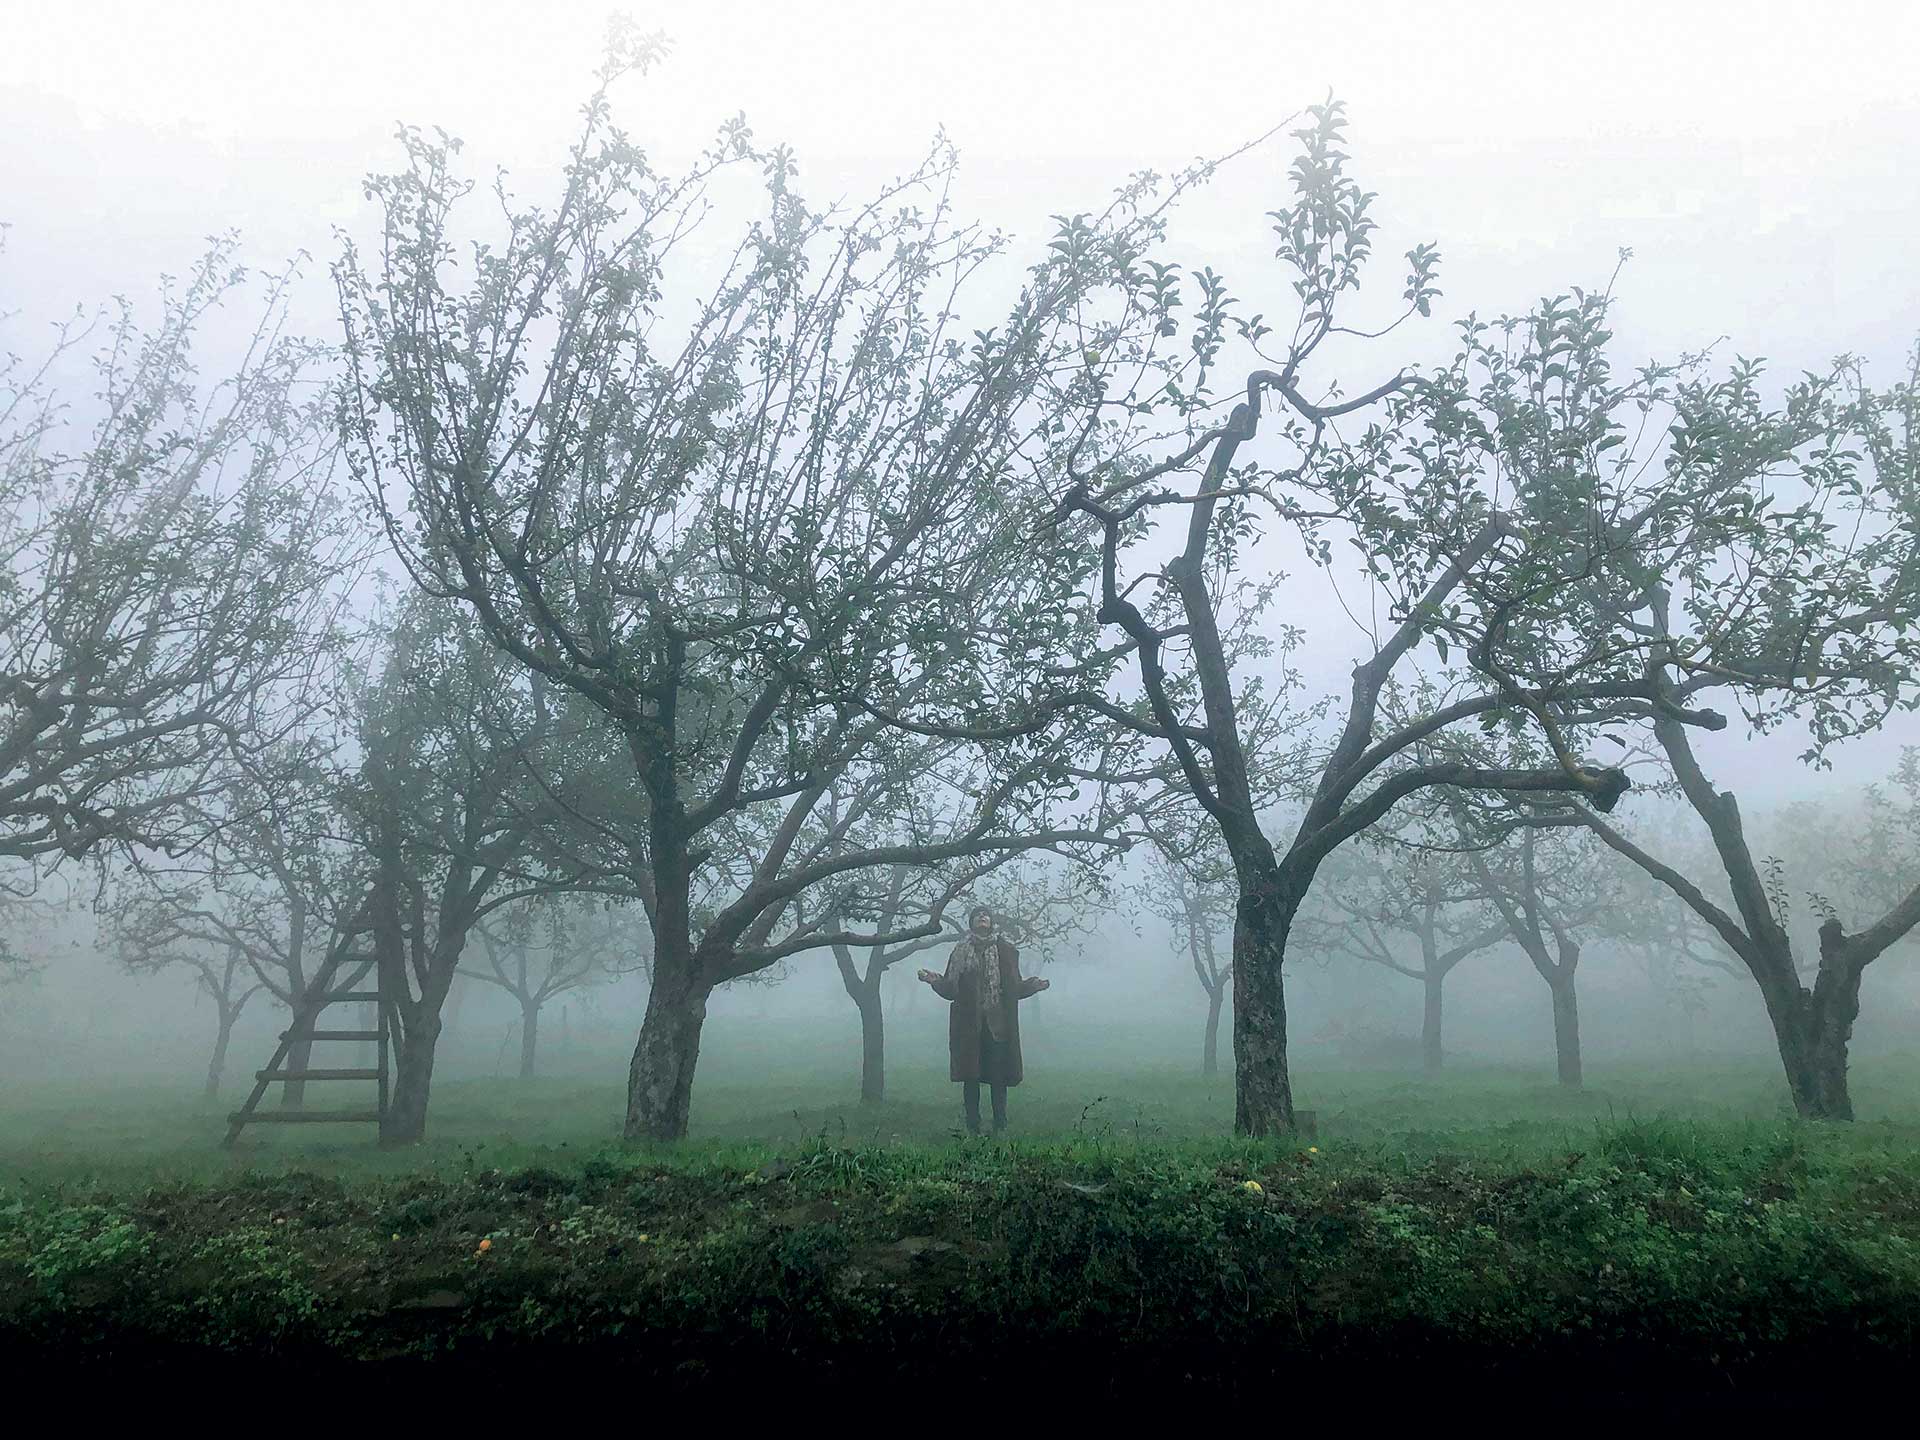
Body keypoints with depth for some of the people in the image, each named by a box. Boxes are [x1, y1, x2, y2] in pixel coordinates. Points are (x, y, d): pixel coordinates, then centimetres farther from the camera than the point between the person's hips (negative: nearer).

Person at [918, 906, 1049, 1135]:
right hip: (968, 1023, 1)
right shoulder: (961, 952, 10)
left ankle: (1000, 1128, 4)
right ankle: (972, 1129, 7)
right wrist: (935, 981, -10)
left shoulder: (1006, 950, 10)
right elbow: (950, 989, 8)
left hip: (999, 1023, 0)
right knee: (971, 1076, 1)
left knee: (998, 1075, -3)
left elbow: (1015, 988, 9)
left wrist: (1033, 985, -8)